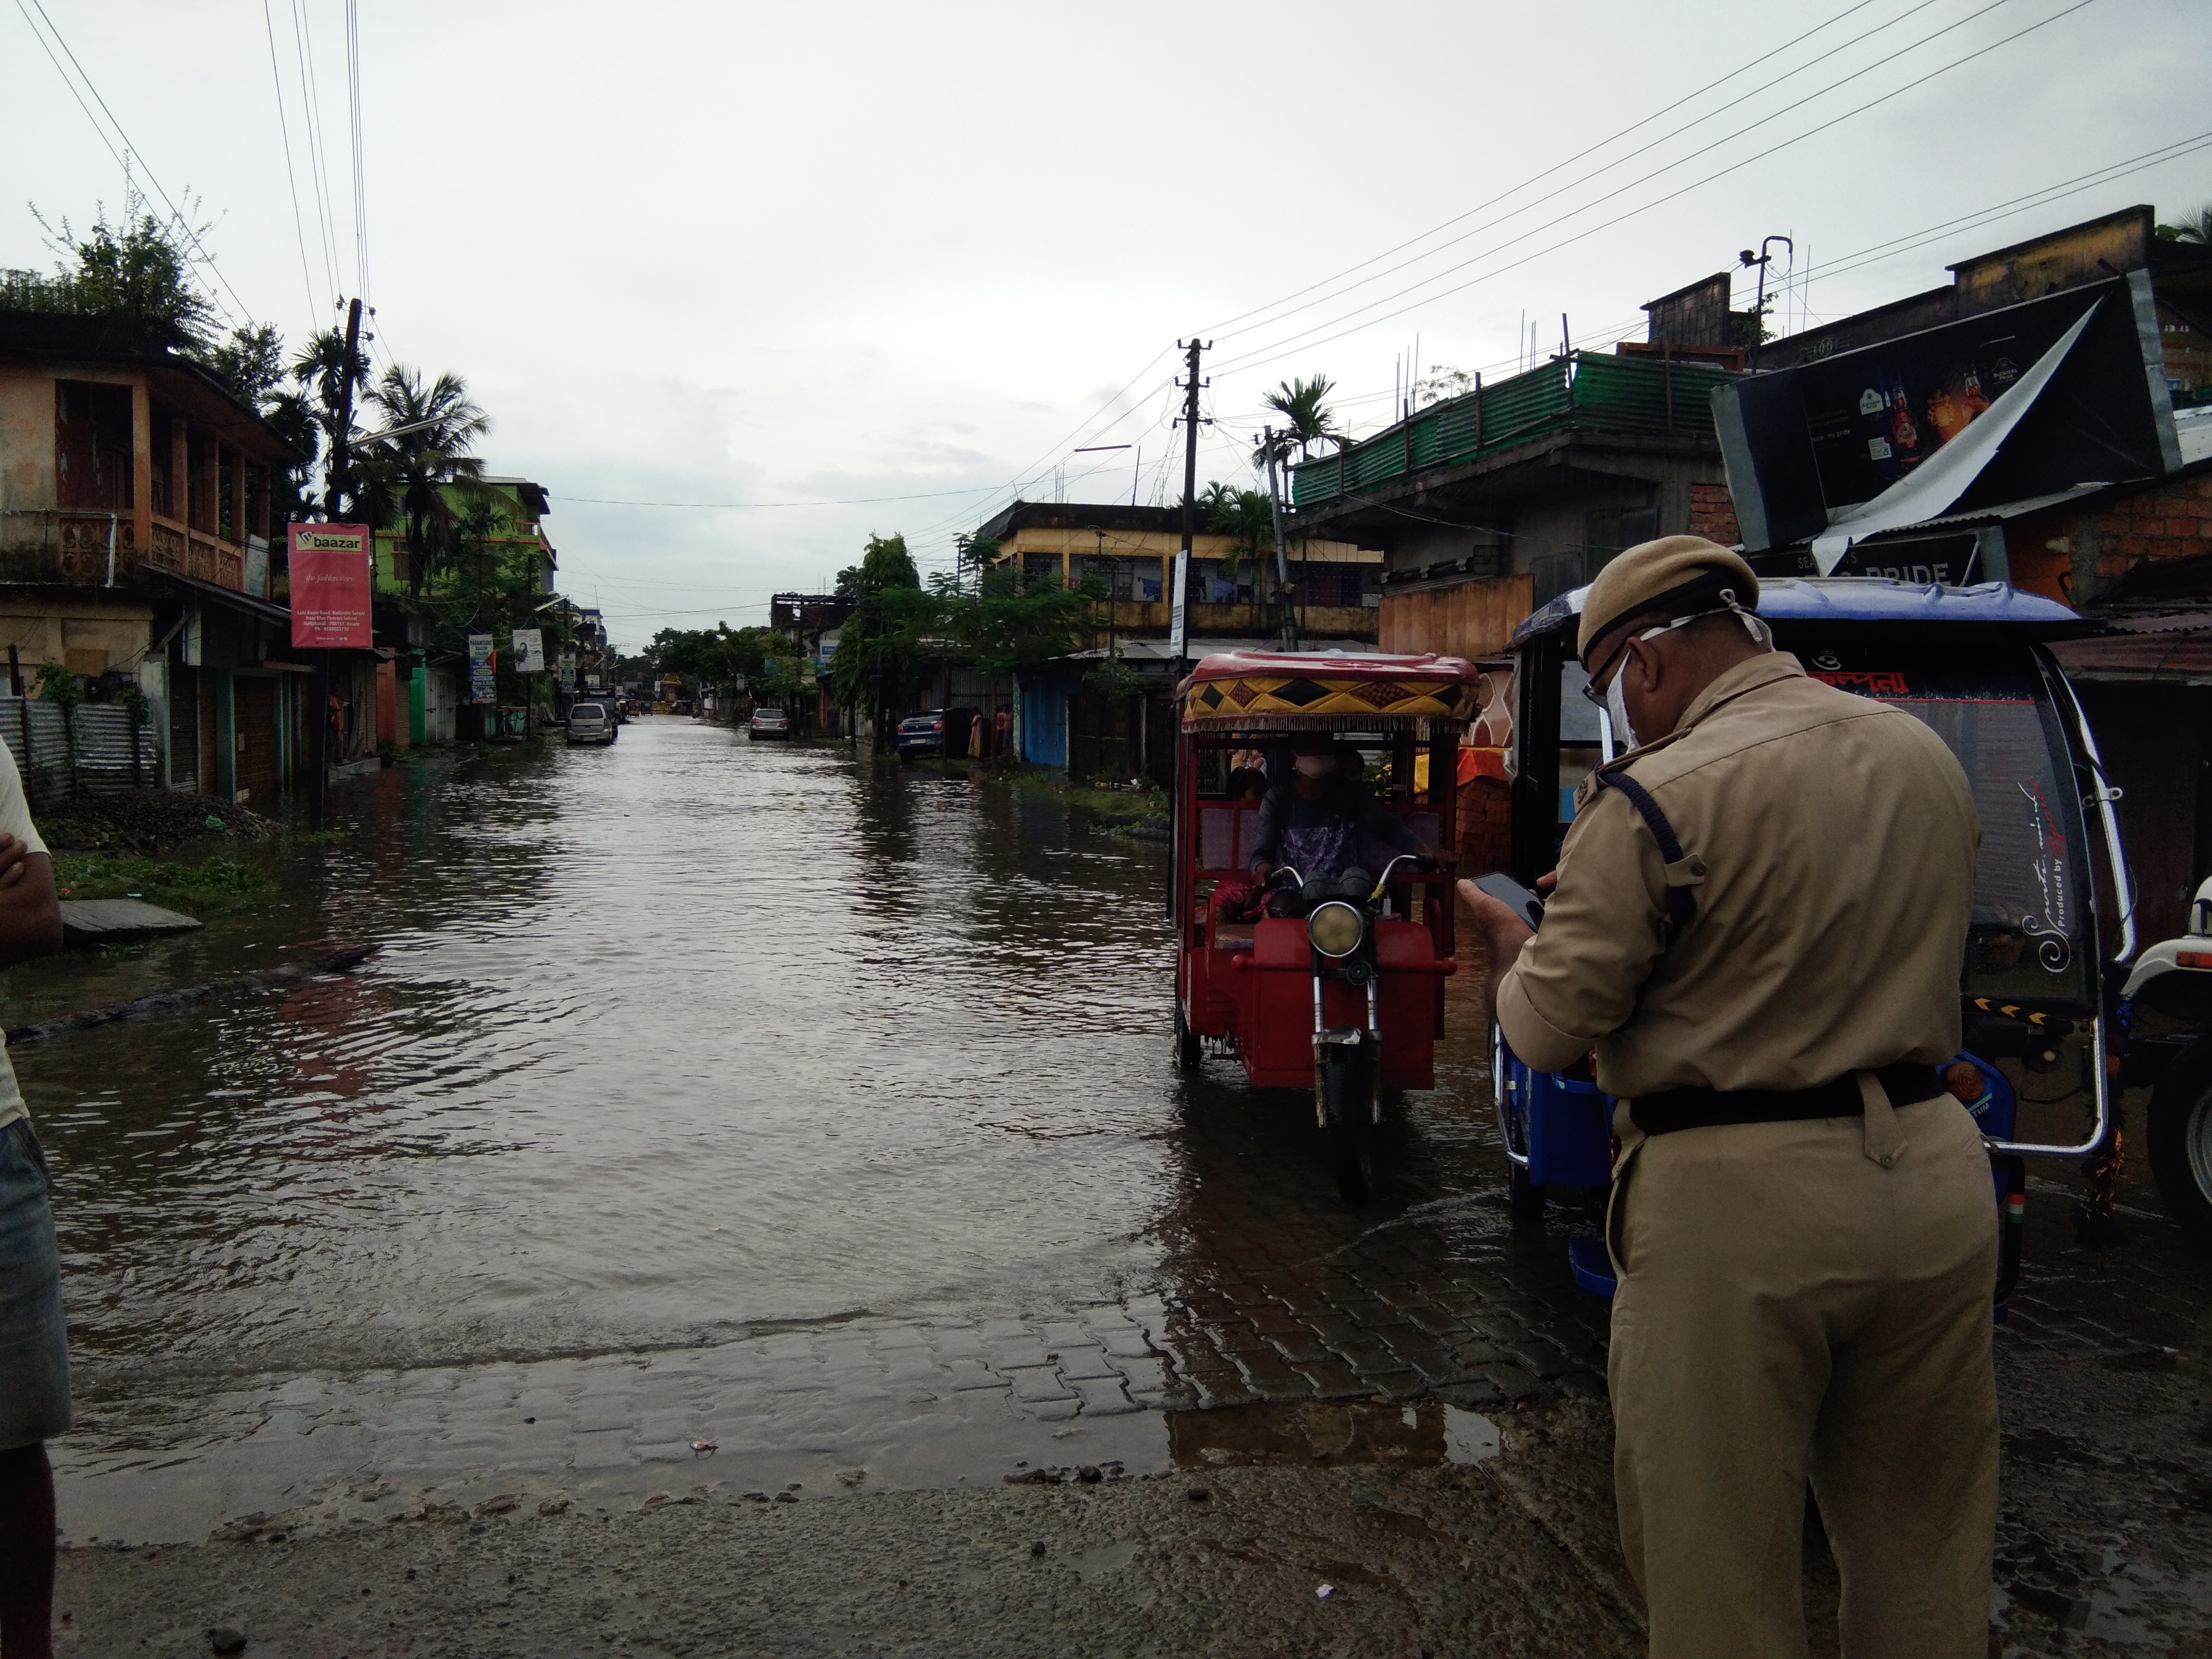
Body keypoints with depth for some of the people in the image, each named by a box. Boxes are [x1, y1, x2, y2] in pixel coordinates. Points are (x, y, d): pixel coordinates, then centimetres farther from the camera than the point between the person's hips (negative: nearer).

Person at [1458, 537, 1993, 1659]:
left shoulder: (1657, 799, -16)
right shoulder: (1928, 756, 6)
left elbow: (1549, 1031, -14)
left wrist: (1511, 945, 8)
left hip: (1740, 1203, -7)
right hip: (1935, 1174, 7)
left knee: (1718, 1556, 10)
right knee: (1923, 1542, 22)